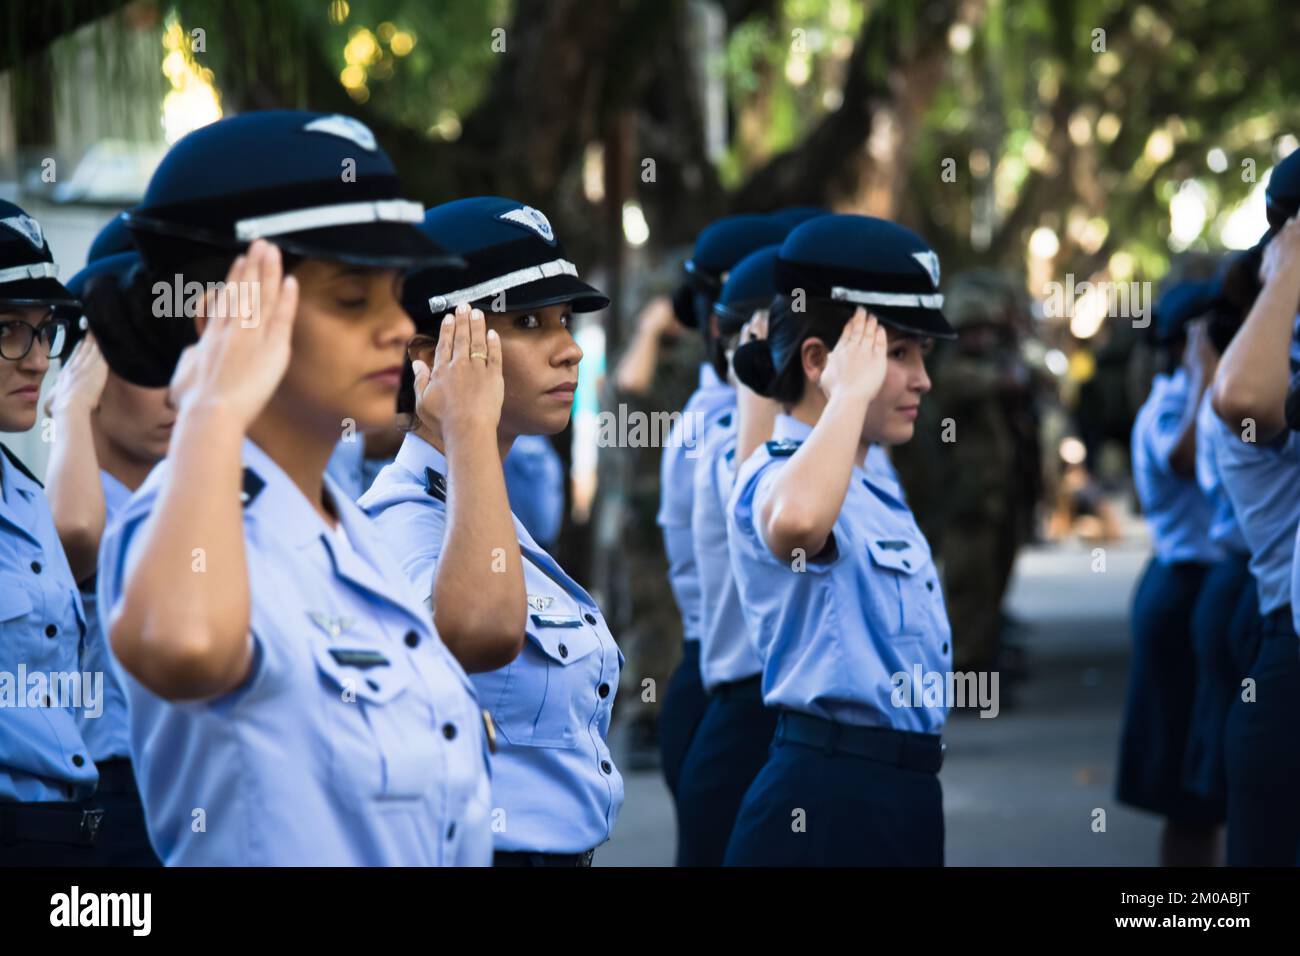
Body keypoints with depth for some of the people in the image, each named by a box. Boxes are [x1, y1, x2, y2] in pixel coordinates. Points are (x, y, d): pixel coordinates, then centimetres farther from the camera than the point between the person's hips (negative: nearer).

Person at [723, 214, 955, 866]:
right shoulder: (779, 477, -13)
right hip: (828, 800, -10)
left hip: (903, 794, 10)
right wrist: (851, 393, -27)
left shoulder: (878, 496, 18)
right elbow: (795, 521, -39)